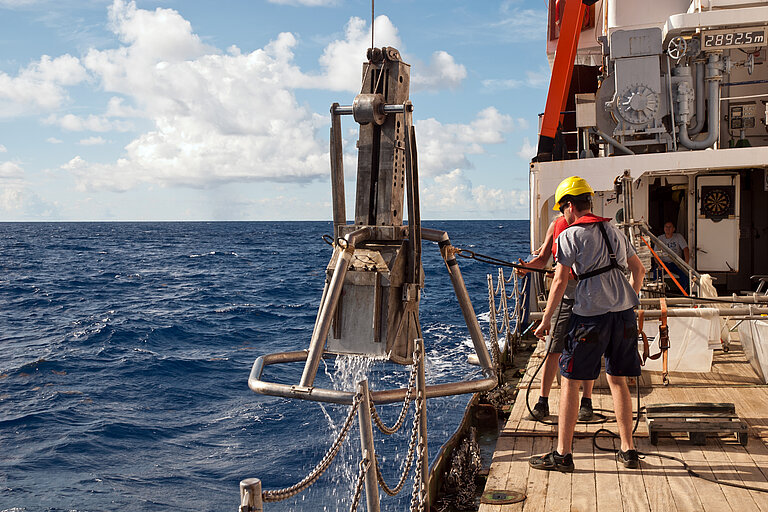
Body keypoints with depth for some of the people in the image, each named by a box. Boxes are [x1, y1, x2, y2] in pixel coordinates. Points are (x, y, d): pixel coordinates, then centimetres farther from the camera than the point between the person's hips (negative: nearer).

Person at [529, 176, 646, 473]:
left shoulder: (569, 235, -4)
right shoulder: (613, 231, 16)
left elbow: (560, 282, -8)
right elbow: (639, 269, 23)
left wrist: (546, 320, -1)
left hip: (591, 315, -6)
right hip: (624, 313, 6)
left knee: (570, 382, 1)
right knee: (617, 380, 16)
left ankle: (563, 455, 3)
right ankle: (628, 451, 19)